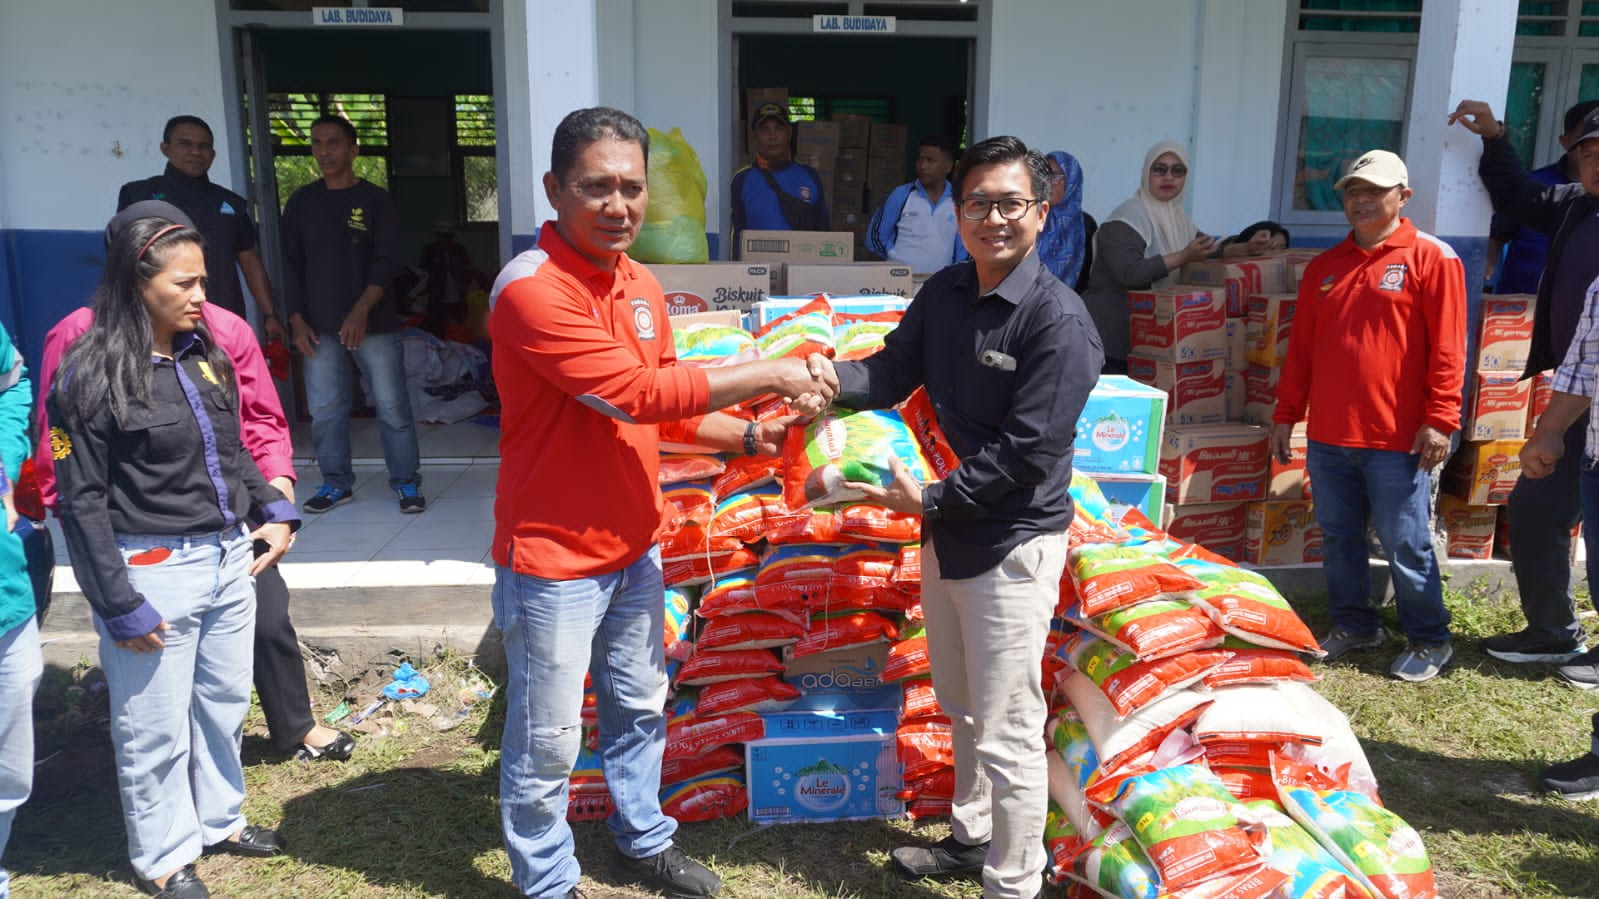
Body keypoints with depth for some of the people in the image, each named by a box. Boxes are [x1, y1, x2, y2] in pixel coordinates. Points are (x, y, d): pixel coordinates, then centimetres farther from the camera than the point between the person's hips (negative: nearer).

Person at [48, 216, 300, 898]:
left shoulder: (203, 356, 6)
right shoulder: (90, 377, -13)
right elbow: (82, 502, -12)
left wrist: (273, 510, 5)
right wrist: (120, 606, -13)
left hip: (229, 559, 6)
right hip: (153, 572, -6)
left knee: (225, 704, 19)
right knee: (156, 728, 9)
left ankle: (219, 821, 39)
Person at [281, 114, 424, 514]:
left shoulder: (376, 200, -1)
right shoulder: (301, 202, 9)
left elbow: (387, 261, -8)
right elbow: (293, 265, 10)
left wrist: (361, 310, -19)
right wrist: (297, 320, 1)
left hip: (374, 323, -3)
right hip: (320, 327, 3)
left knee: (392, 405, -1)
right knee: (325, 409, 6)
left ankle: (406, 482, 9)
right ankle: (336, 482, 19)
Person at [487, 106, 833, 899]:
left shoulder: (641, 285, 5)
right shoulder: (530, 289, -22)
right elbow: (635, 392, -27)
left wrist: (748, 436, -1)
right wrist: (766, 374, -22)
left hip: (634, 544, 8)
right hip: (553, 559, -8)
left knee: (640, 707, 23)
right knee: (546, 742, 8)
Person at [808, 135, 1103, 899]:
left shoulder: (1058, 321, -20)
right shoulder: (943, 293, 3)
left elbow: (1028, 451, -23)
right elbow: (894, 371, 5)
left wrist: (931, 498, -19)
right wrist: (834, 376, -16)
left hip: (1012, 544, -8)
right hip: (947, 527, 8)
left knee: (1006, 730, 3)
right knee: (961, 705, 24)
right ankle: (973, 837, 45)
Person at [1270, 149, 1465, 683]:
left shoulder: (1431, 259, -2)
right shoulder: (1324, 267, 13)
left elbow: (1447, 349, -7)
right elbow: (1300, 347, 15)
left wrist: (1440, 419, -12)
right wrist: (1286, 414, 12)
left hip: (1397, 439, -5)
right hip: (1328, 435, 5)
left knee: (1405, 545, 2)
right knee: (1339, 537, 13)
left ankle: (1430, 641, 18)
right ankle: (1354, 626, 28)